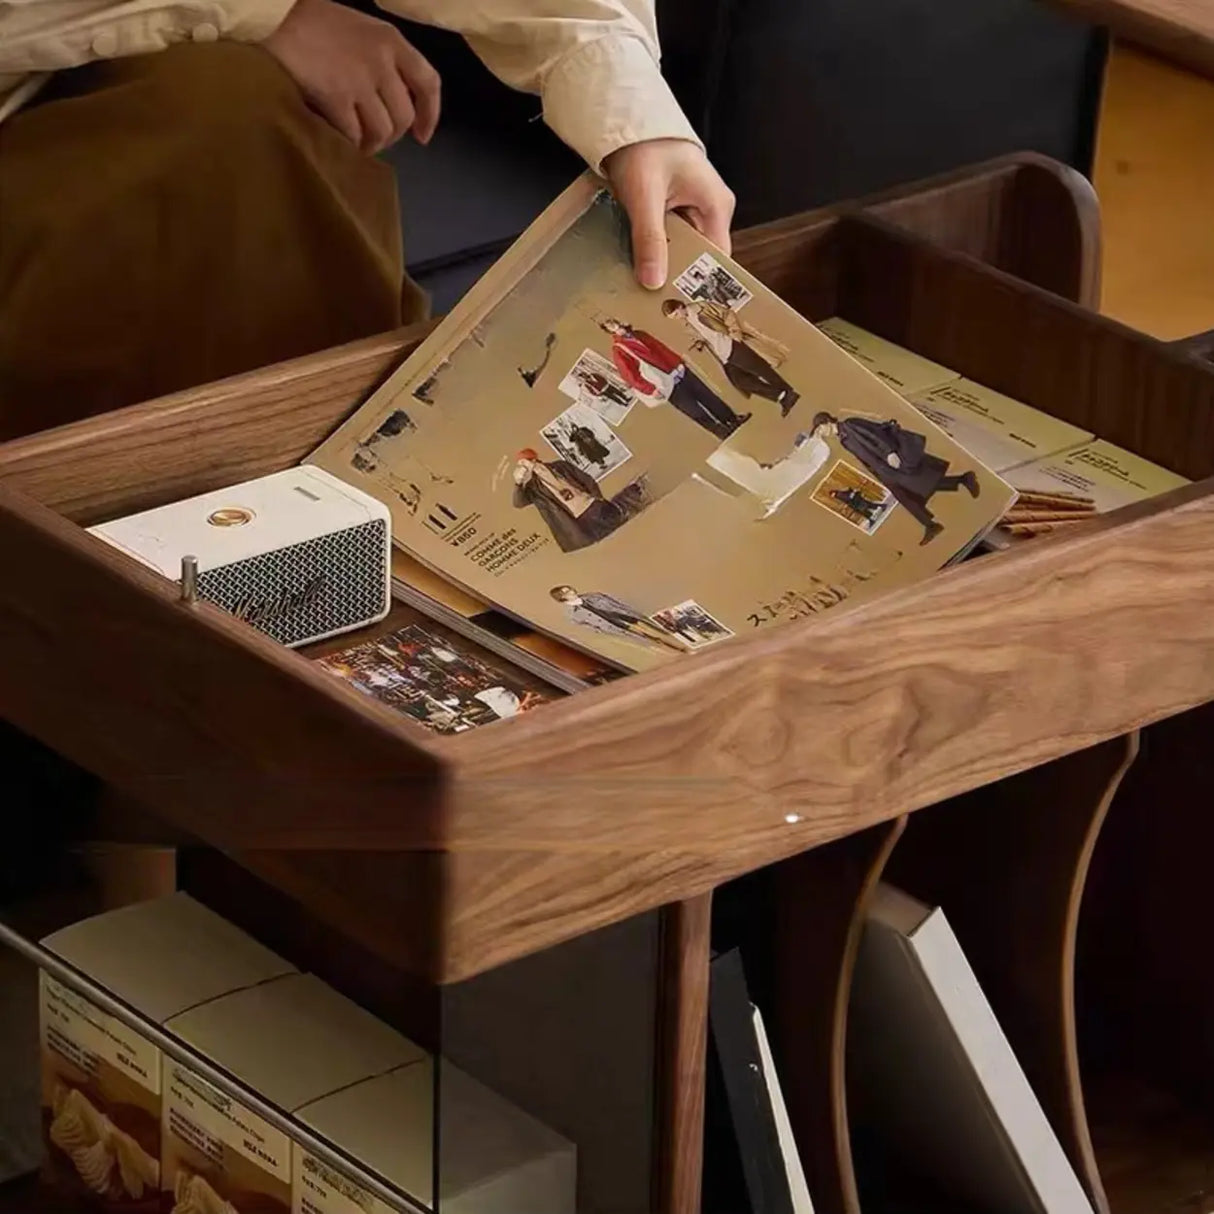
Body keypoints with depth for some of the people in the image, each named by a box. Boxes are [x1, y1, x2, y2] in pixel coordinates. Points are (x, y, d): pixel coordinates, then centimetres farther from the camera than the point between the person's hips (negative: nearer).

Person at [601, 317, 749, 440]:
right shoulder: (618, 350, -10)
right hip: (667, 385, -7)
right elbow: (630, 375, -15)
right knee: (697, 413, -1)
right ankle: (726, 434, 11)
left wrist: (679, 361, 18)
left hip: (679, 372, 7)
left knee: (708, 397, 11)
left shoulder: (639, 335, 13)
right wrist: (651, 390, -21)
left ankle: (734, 420, 25)